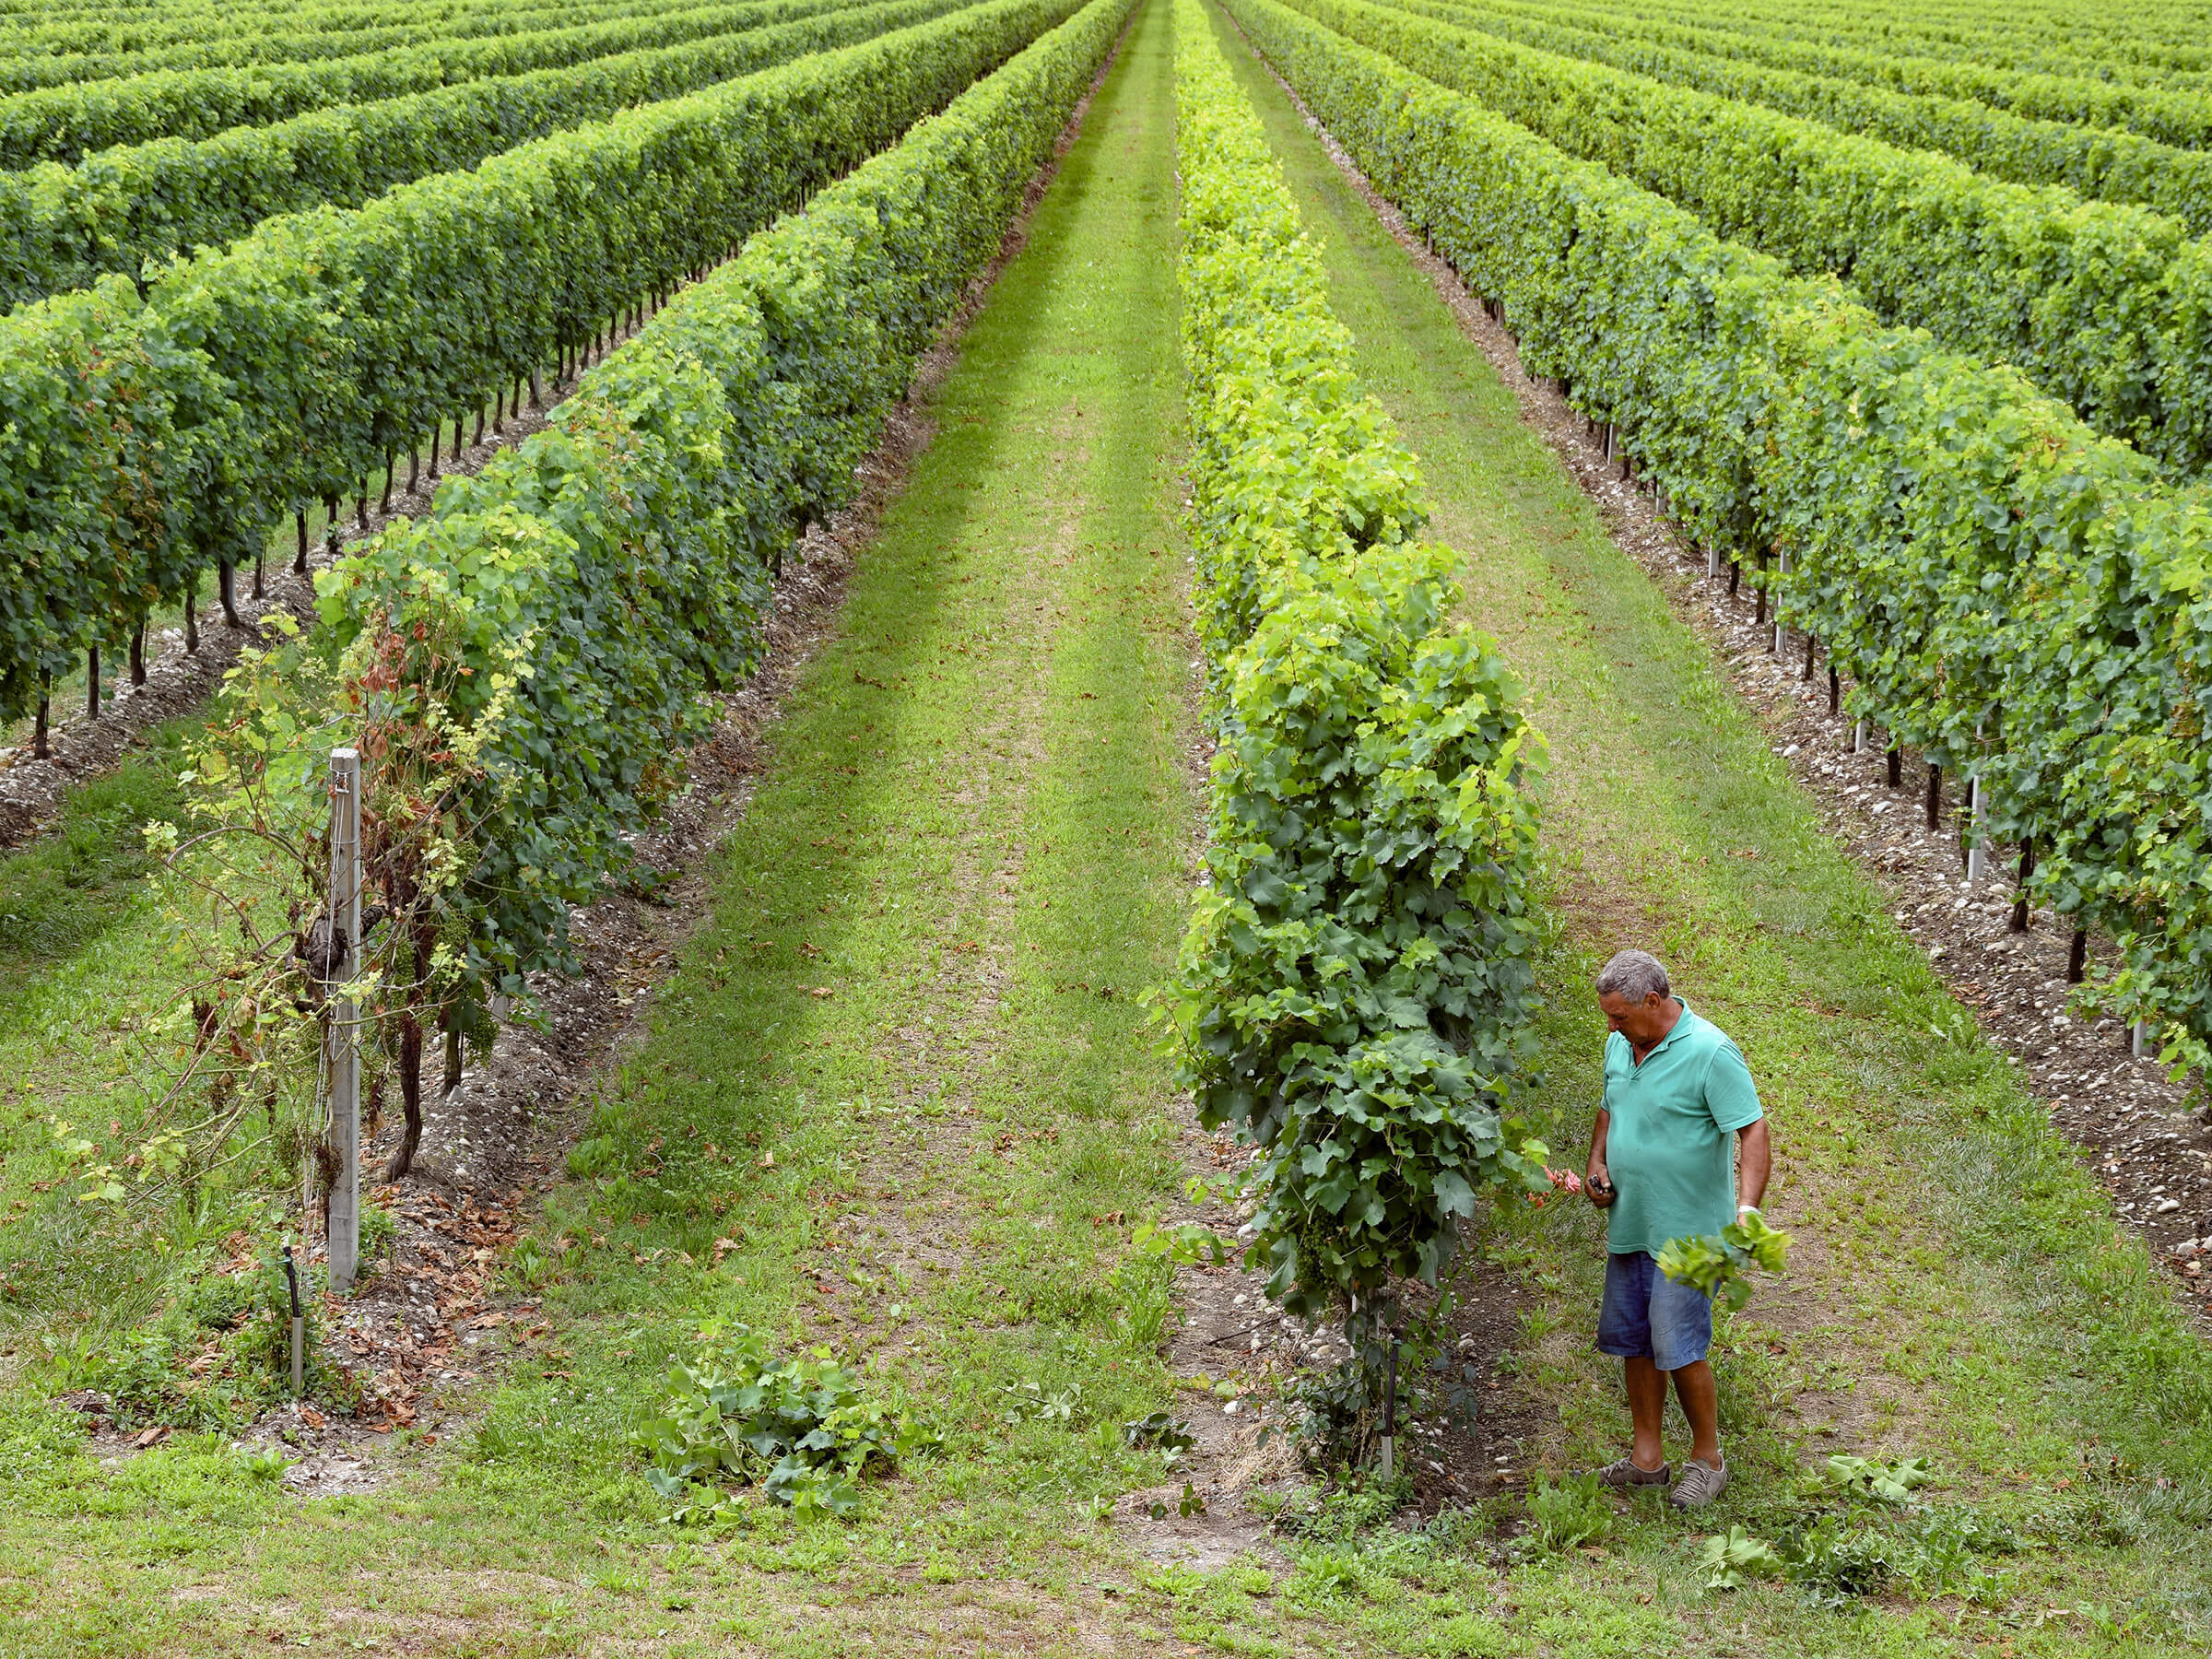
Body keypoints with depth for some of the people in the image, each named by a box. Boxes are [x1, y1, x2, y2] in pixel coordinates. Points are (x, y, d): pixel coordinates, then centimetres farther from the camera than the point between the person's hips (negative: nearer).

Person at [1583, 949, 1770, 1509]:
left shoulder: (1711, 1053, -18)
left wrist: (1747, 1209, -32)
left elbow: (1752, 1131, -21)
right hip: (1630, 1224, 8)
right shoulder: (1621, 1044, 6)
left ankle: (1707, 1459, 10)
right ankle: (1646, 1457, 24)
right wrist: (1597, 1164, 5)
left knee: (1677, 1347, -7)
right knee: (1631, 1340, 12)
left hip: (1688, 1231, -8)